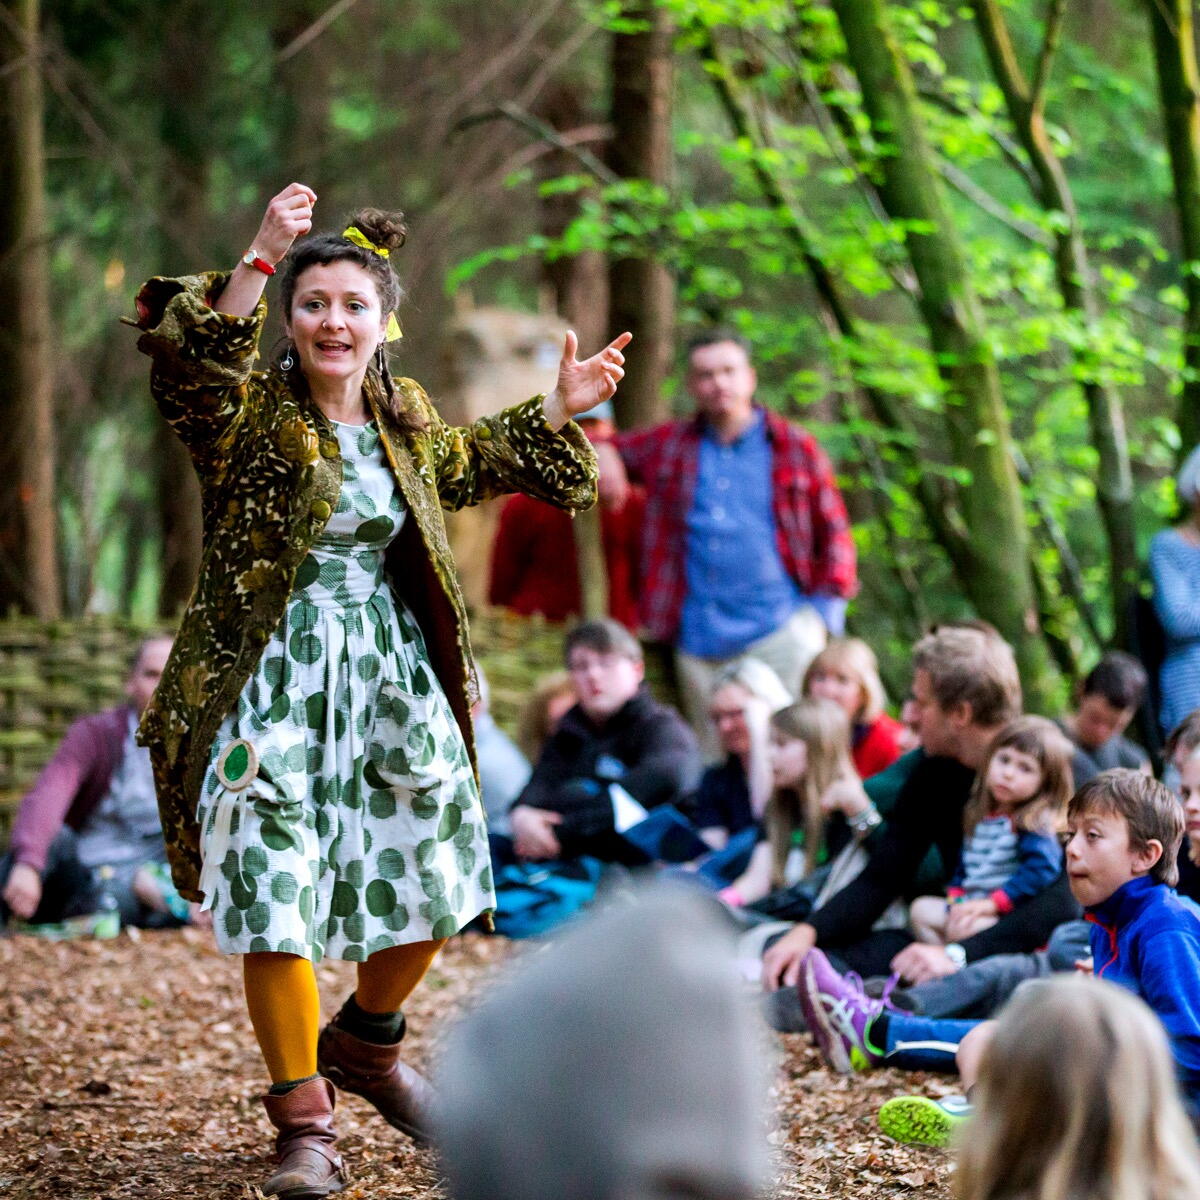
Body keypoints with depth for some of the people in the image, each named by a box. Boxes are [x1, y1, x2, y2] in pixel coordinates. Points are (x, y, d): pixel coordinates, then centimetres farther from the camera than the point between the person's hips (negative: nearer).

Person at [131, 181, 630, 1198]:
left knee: (432, 878, 12)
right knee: (279, 890, -9)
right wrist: (260, 260, -42)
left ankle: (366, 1044, 38)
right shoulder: (246, 413, -10)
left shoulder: (406, 417, 8)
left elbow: (471, 463, 30)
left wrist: (562, 407, 23)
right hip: (272, 684, -6)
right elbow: (184, 357, -32)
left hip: (392, 675, 6)